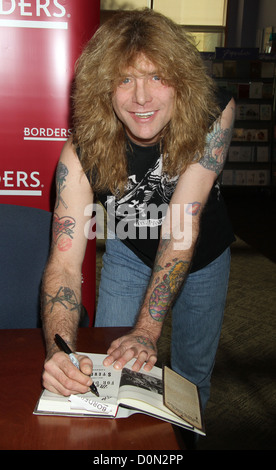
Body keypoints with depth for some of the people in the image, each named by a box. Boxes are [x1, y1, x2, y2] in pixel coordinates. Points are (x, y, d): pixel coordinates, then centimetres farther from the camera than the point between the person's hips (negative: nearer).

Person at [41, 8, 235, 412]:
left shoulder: (215, 115, -31)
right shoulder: (81, 154, -30)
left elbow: (184, 219, -36)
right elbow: (64, 262, -34)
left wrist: (147, 330, -39)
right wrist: (59, 350, -52)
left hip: (205, 255, 1)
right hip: (131, 254, 0)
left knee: (193, 371, 17)